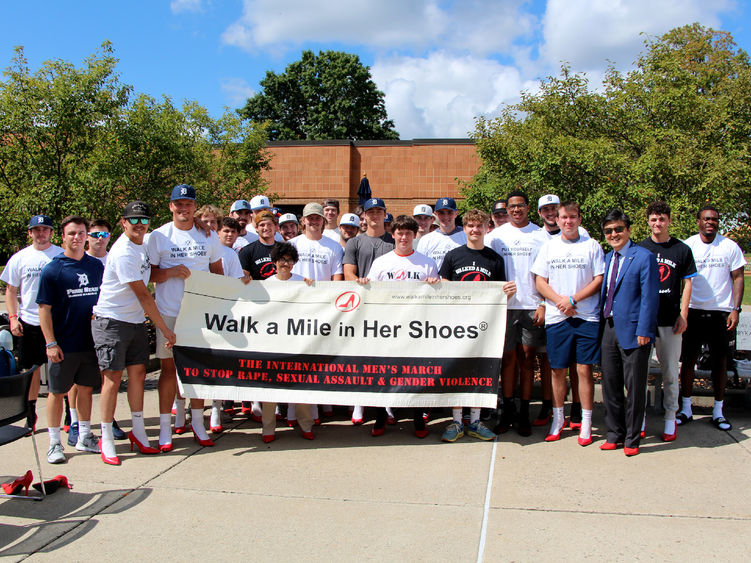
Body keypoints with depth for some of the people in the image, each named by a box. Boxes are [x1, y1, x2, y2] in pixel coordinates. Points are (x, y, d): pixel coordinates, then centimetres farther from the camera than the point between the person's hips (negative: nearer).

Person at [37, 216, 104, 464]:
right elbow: (44, 308, -7)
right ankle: (54, 443, 17)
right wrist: (51, 343, -12)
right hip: (63, 345, -4)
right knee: (57, 392, 6)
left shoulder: (97, 266, 6)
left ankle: (84, 437, 26)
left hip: (91, 342, 4)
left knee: (86, 388, 13)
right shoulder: (52, 270, -6)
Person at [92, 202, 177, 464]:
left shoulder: (143, 244, 8)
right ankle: (106, 439, 9)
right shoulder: (123, 253, -20)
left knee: (138, 373, 10)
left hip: (136, 321, 8)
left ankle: (138, 432, 21)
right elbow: (143, 295, -19)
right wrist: (165, 329, -16)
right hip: (111, 322, -8)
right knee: (113, 378, -3)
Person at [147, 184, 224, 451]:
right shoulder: (159, 236, 1)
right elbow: (148, 274, 2)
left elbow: (218, 273, 14)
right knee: (169, 367, 2)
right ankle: (165, 426, 12)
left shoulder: (209, 236, 7)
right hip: (169, 312, -2)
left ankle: (197, 423, 19)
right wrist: (171, 272, -16)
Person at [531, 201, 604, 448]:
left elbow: (599, 280, 0)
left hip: (587, 317, -2)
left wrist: (573, 299, -10)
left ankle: (586, 422, 9)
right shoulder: (548, 246, 10)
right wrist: (558, 300, -9)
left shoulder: (591, 245, 5)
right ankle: (558, 418, 21)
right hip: (556, 317, 2)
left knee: (584, 369, -2)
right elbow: (540, 282, 7)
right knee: (558, 370, 6)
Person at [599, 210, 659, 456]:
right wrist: (602, 322, 9)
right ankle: (615, 434, 26)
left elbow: (650, 297, -12)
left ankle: (632, 438, 17)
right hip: (609, 328, 7)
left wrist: (643, 331, -16)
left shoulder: (644, 257, -8)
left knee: (634, 387, 3)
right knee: (610, 384, 12)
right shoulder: (608, 258, 13)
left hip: (633, 331, -6)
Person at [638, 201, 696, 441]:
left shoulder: (681, 249, 6)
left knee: (670, 371, 5)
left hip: (670, 320, -1)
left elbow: (687, 284, 7)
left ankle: (670, 417, 16)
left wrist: (683, 314, -3)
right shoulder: (639, 249, 7)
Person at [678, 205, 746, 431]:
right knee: (688, 359, 3)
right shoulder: (687, 246, 2)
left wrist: (735, 309, -6)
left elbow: (738, 278, 4)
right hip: (693, 311, 0)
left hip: (721, 311, 0)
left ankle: (718, 411, 16)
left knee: (720, 361, 5)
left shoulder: (730, 247, 2)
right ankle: (686, 409, 13)